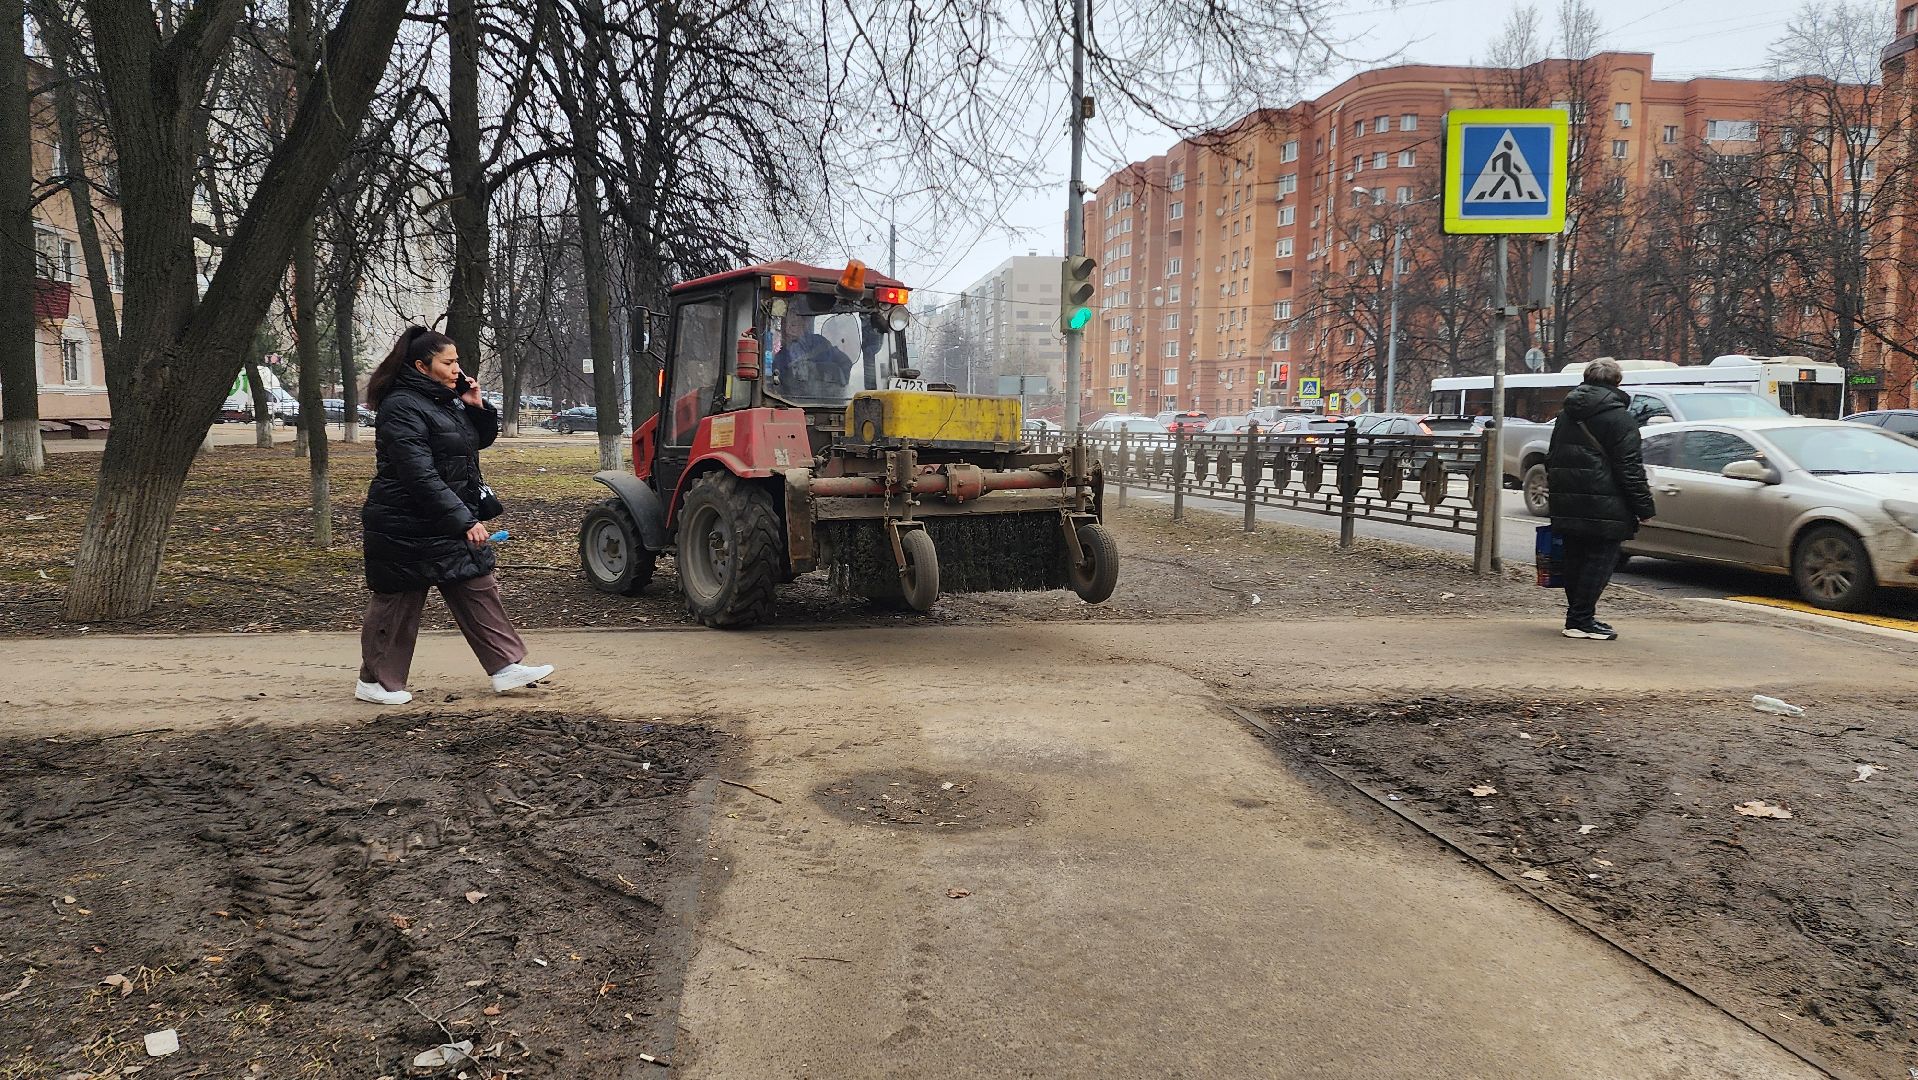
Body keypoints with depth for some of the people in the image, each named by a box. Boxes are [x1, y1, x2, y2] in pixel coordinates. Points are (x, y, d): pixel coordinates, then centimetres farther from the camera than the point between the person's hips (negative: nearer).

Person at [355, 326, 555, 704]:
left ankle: (505, 667, 12)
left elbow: (482, 439, 20)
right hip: (407, 527, -9)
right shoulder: (402, 408, -19)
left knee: (478, 589, 7)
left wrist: (478, 407, -1)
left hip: (450, 524, 9)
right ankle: (374, 681, 19)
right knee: (397, 603, 4)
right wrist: (464, 520, -28)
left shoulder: (447, 400, 9)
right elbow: (421, 476, -26)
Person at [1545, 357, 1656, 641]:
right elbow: (1629, 469, -12)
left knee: (1575, 560, 13)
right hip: (1603, 508, -7)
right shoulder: (1619, 418, -8)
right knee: (1600, 560, -3)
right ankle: (1581, 620, -5)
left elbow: (1552, 459, 22)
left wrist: (1555, 491, 27)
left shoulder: (1565, 415, 16)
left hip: (1566, 506, 7)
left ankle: (1577, 616, 18)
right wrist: (1644, 507, -7)